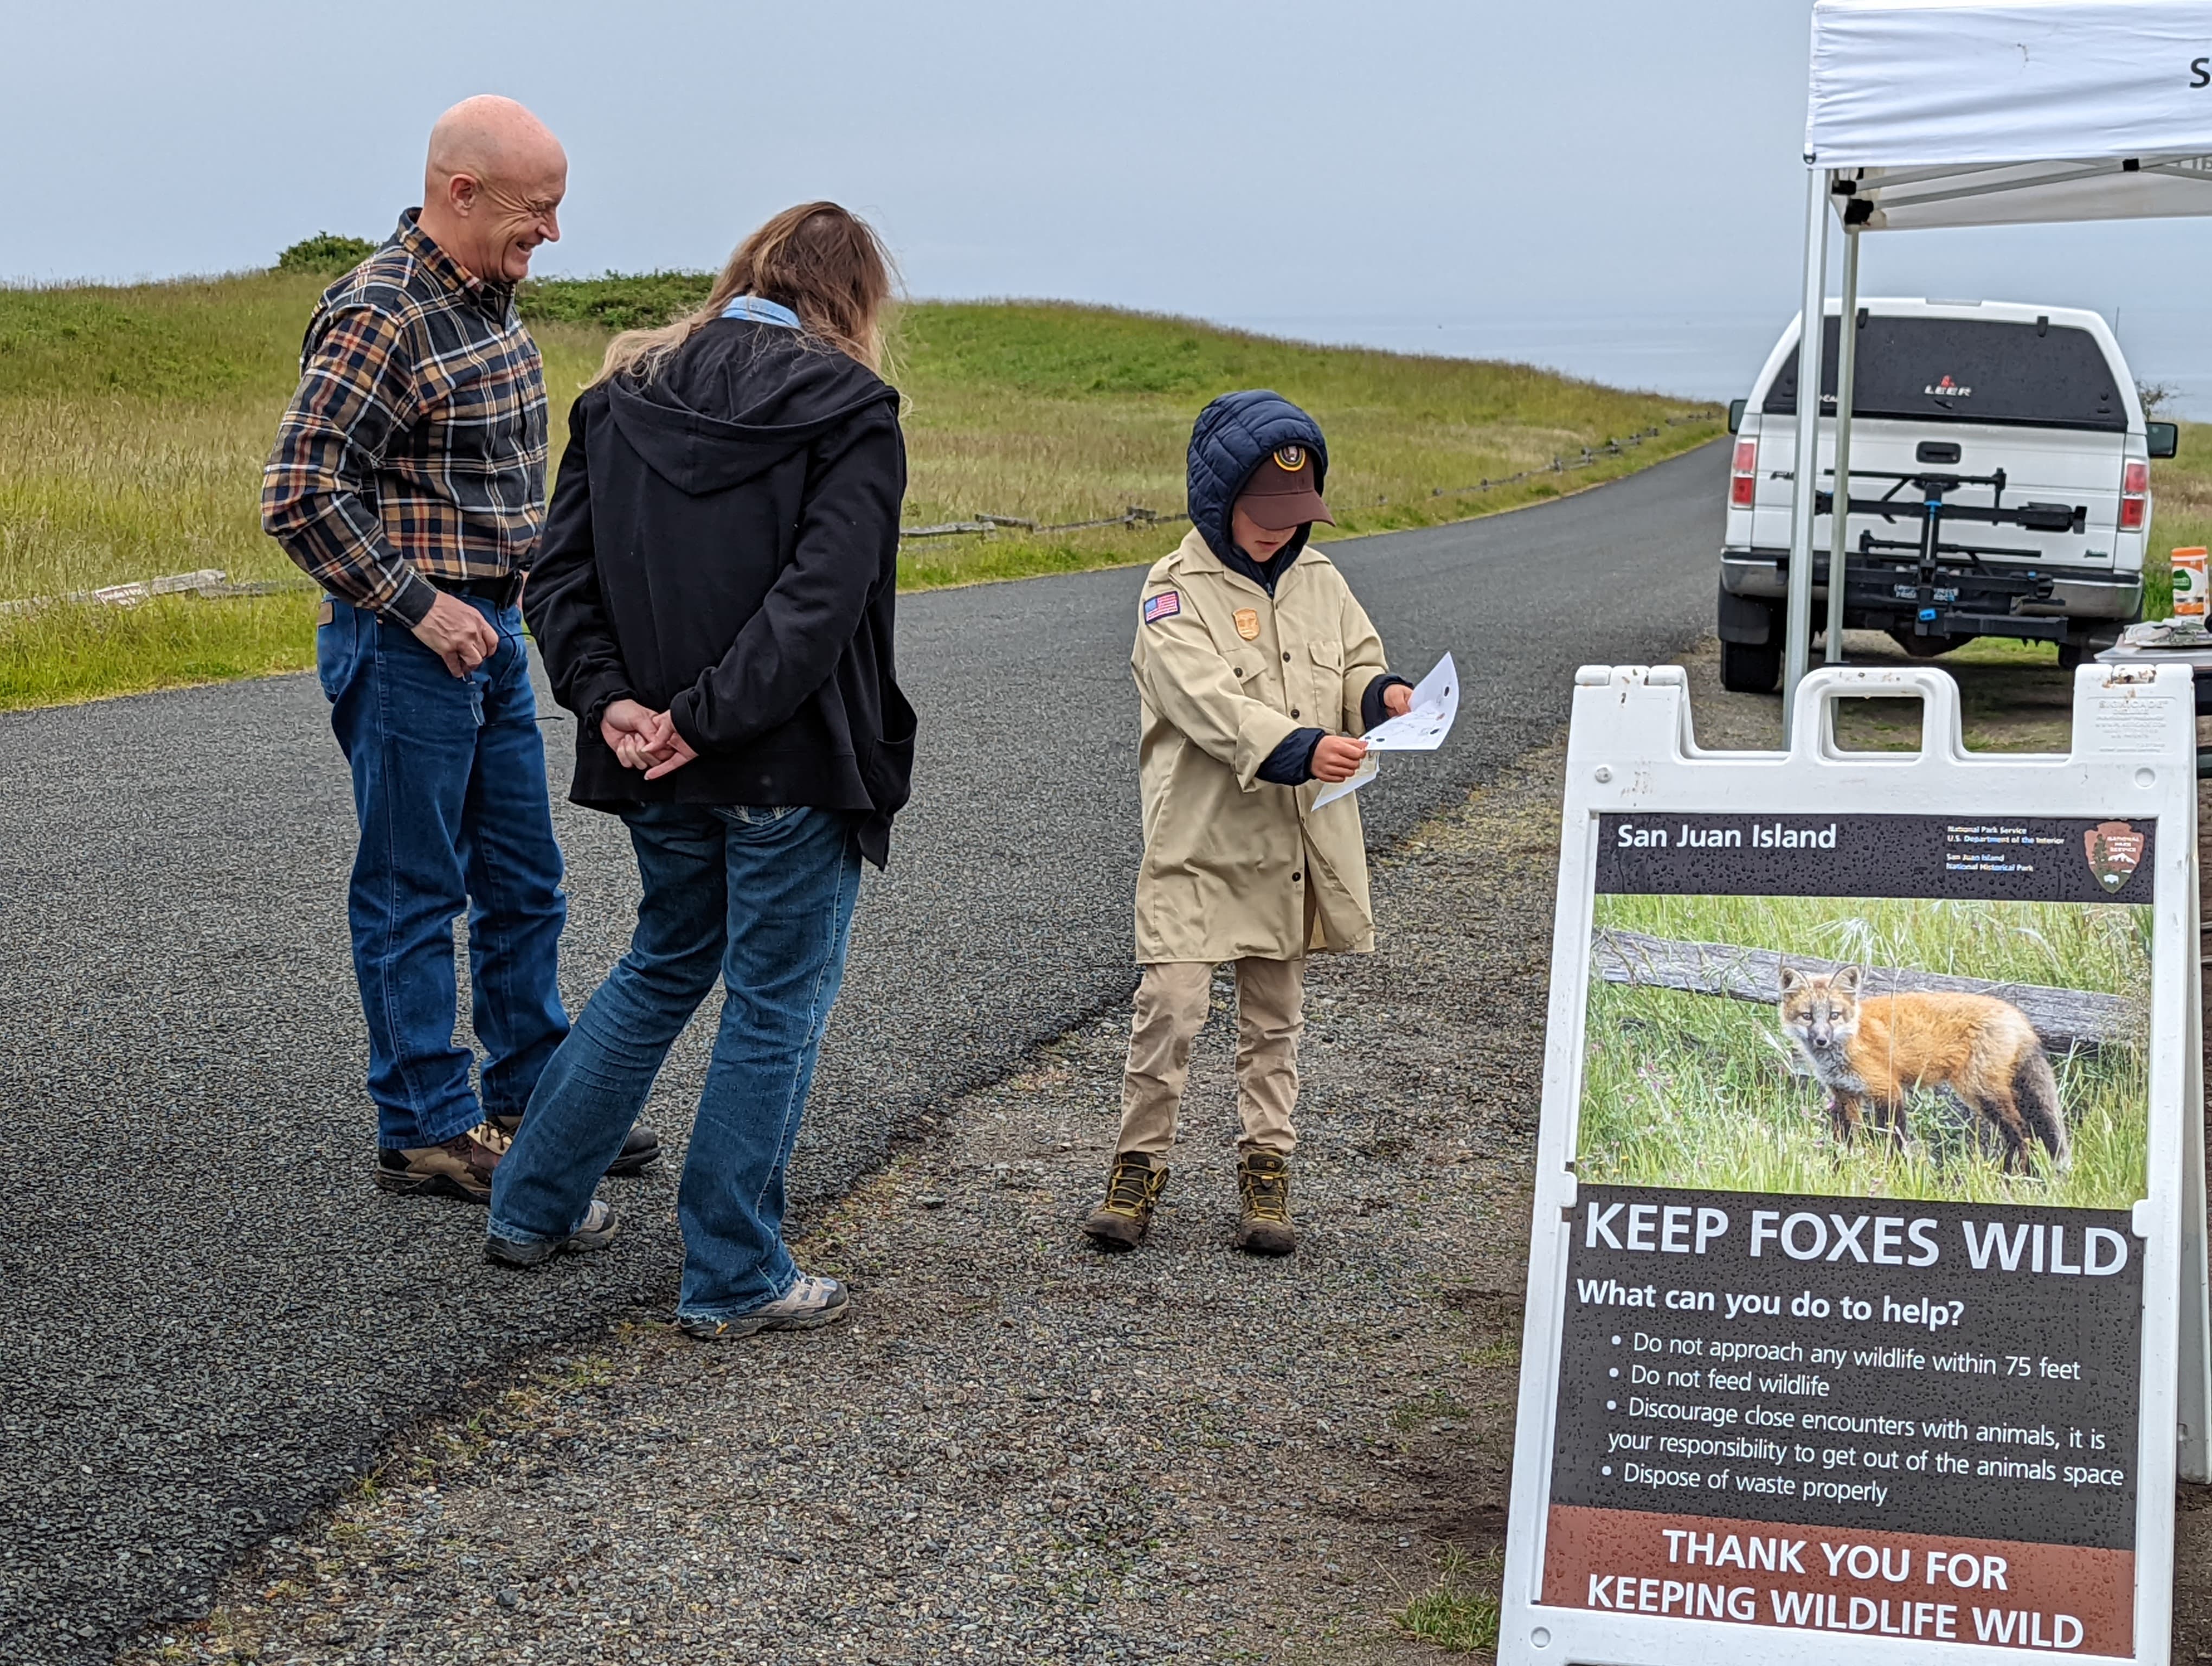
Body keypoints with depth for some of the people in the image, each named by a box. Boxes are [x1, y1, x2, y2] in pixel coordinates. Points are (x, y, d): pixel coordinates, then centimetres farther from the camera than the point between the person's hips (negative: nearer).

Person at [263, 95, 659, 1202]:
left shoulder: (489, 299, 10)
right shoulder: (378, 313, -18)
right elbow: (298, 495, -24)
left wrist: (509, 590, 14)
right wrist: (419, 606, -19)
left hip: (488, 633, 9)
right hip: (405, 645, -9)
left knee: (523, 882, 15)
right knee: (412, 894, 1)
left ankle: (531, 1098, 27)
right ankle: (424, 1132, 11)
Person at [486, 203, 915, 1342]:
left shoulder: (626, 394, 9)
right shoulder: (848, 411, -9)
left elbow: (562, 572, 1)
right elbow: (821, 598, -21)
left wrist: (610, 700, -6)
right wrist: (709, 718, -20)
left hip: (659, 761, 6)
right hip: (789, 769, -6)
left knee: (667, 964, 25)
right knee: (776, 1007, 6)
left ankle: (532, 1205, 31)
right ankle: (733, 1280, 13)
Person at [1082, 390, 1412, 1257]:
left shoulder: (1319, 582, 9)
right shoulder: (1176, 592, -9)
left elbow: (1360, 665, 12)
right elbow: (1209, 702, -21)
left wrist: (1386, 696, -12)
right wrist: (1297, 748, -33)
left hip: (1296, 843, 5)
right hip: (1199, 839, -5)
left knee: (1274, 1015, 12)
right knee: (1171, 1004, -9)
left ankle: (1266, 1170, 21)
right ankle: (1139, 1163, 6)